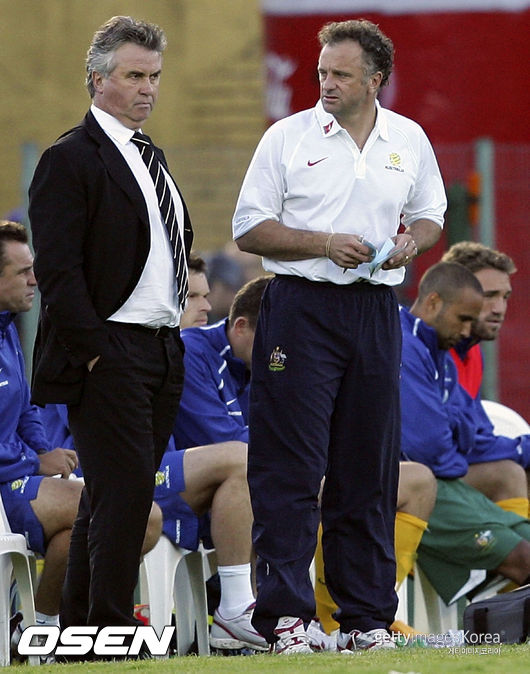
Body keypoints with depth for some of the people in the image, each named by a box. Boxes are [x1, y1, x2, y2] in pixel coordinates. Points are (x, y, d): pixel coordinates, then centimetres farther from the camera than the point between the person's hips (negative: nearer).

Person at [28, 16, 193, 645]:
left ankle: (79, 620, 16)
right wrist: (93, 351, -17)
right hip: (110, 355, -8)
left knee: (113, 496, 11)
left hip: (162, 352, 8)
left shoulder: (150, 156, 18)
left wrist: (171, 334, 15)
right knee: (125, 492, -11)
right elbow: (57, 268, -14)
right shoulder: (71, 158, -9)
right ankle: (112, 628, -8)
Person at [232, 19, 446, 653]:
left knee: (370, 470, 6)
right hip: (301, 308, -3)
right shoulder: (288, 137, 0)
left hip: (376, 311, 3)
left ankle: (365, 614, 12)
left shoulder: (409, 141, 10)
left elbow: (430, 215, 21)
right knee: (290, 466, -8)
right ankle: (285, 614, -7)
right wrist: (325, 244, -13)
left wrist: (412, 240, -2)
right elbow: (249, 229, -1)